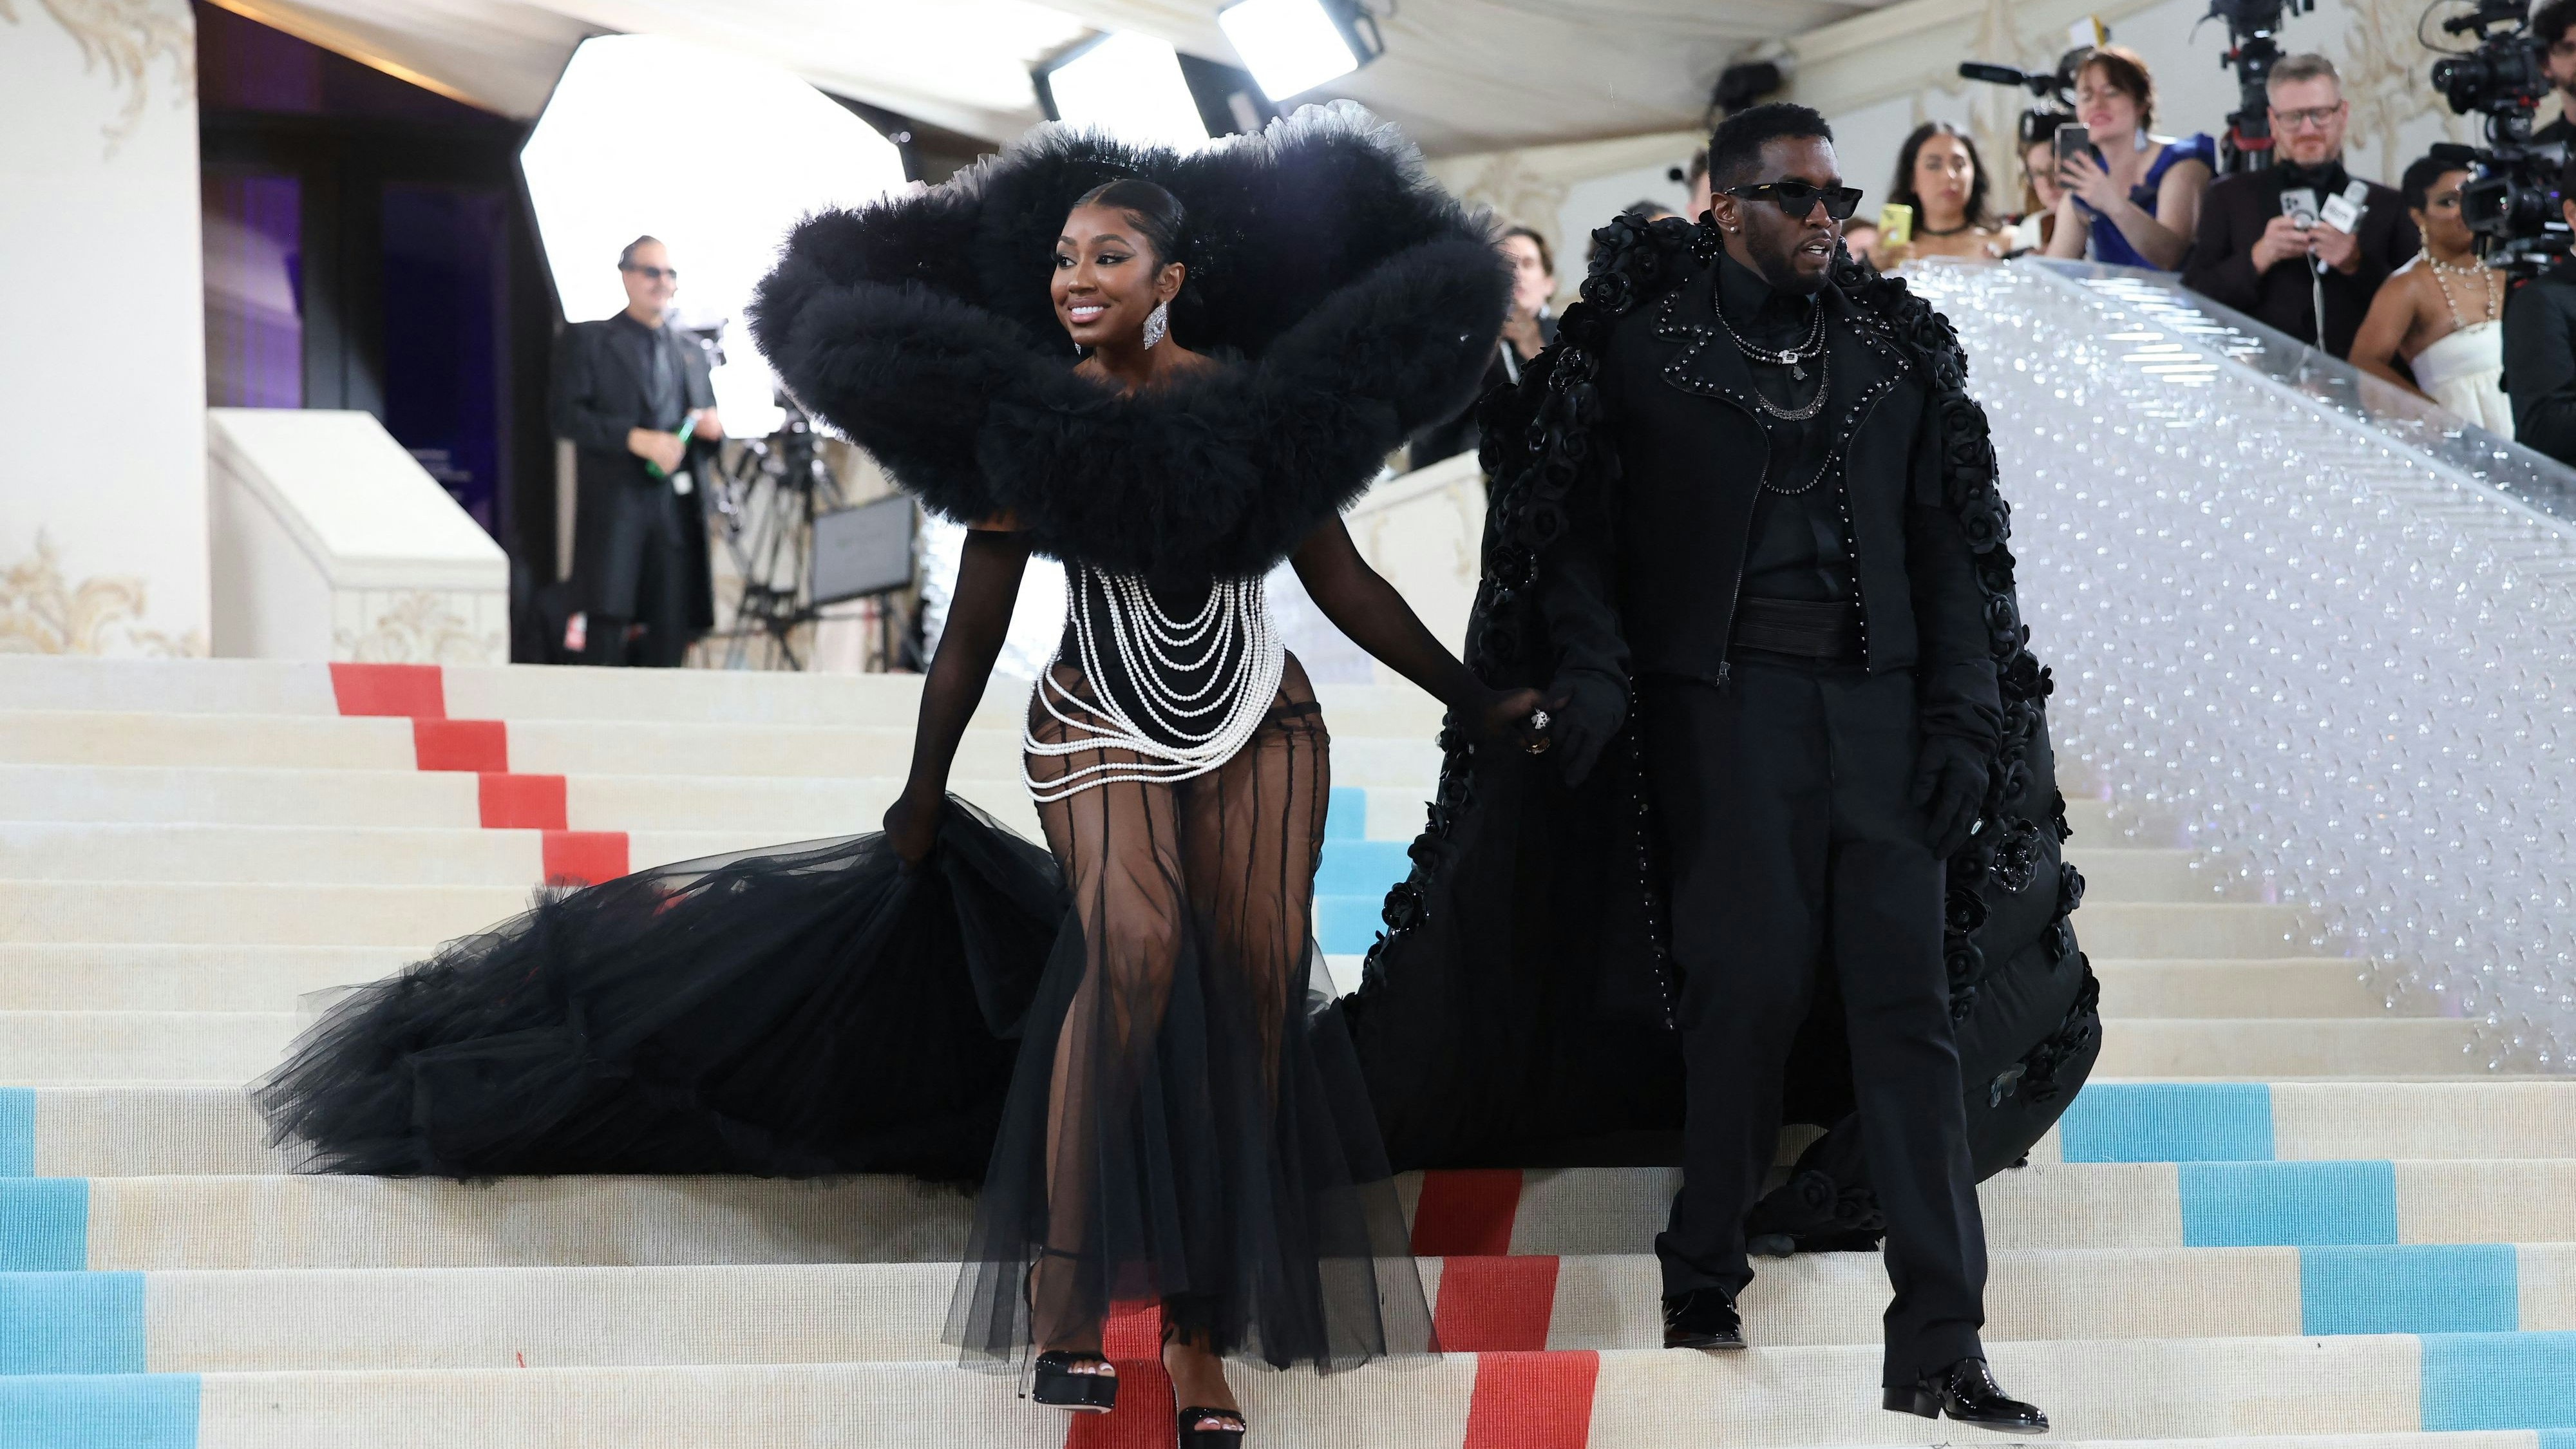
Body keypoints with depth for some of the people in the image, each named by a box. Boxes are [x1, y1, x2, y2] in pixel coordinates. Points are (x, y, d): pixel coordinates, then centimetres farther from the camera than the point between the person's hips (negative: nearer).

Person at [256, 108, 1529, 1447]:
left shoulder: (1261, 396, -6)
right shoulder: (1030, 420, -8)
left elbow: (1342, 583, 4)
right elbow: (972, 634, 1)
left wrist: (1474, 706, 7)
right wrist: (921, 805, 7)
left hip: (1261, 724, 2)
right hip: (1099, 724, -2)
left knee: (1258, 984, -9)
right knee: (1134, 946, -26)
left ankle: (1202, 1328, -1)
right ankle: (1067, 1309, -24)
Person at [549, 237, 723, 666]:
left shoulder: (691, 353, 24)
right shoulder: (588, 341, 7)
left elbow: (705, 425, 27)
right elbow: (567, 417, -5)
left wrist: (713, 428, 2)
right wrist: (635, 438, -16)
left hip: (678, 508, 5)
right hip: (614, 503, -5)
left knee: (670, 631, -2)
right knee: (607, 620, -12)